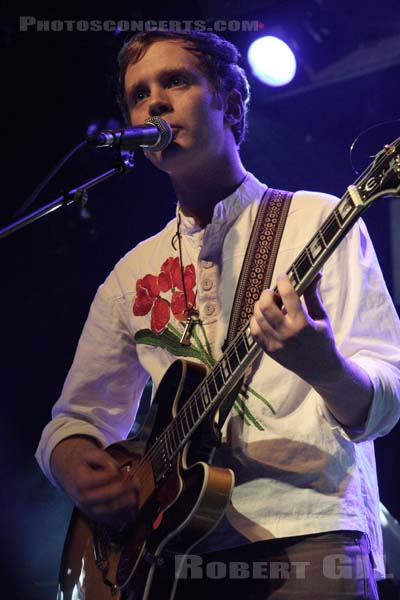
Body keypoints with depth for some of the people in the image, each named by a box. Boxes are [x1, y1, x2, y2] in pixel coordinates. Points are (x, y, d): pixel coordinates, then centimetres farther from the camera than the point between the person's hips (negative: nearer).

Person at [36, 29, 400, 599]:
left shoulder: (316, 220, 5)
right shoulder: (134, 272, 18)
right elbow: (79, 415, 21)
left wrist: (323, 365, -23)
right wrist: (75, 463, -2)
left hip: (308, 534, -4)